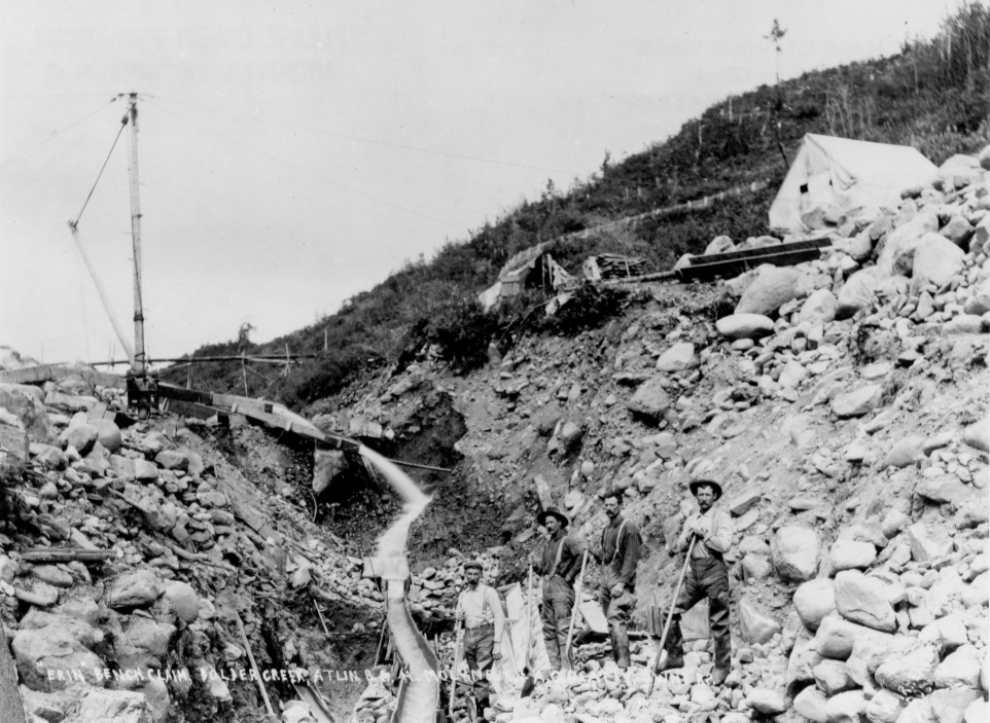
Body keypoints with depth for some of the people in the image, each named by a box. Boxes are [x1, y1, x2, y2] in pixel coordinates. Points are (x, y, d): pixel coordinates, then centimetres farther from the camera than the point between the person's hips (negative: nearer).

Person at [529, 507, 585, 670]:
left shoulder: (567, 540, -3)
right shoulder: (548, 544, 21)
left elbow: (581, 554, -21)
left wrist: (571, 574, -16)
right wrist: (534, 562, 5)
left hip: (561, 586, -8)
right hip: (547, 587, 8)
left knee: (562, 628, -12)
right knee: (548, 629, 5)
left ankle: (567, 668, -13)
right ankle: (555, 667, 8)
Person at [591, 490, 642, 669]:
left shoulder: (628, 529, -6)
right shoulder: (606, 529, 17)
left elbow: (632, 559, -12)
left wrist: (622, 582, -20)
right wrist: (593, 552, 1)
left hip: (620, 582, -7)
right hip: (606, 582, 7)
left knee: (616, 619, -17)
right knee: (612, 622, 7)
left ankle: (623, 663, -20)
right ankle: (616, 661, 12)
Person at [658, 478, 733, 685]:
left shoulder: (721, 517, -2)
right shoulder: (691, 520, 17)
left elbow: (724, 544, -13)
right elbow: (680, 546, 13)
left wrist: (704, 535, -8)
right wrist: (689, 535, -5)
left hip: (714, 570, -6)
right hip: (693, 571, 6)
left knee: (718, 622, -2)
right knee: (673, 612, 0)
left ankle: (722, 666, 7)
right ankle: (675, 656, 12)